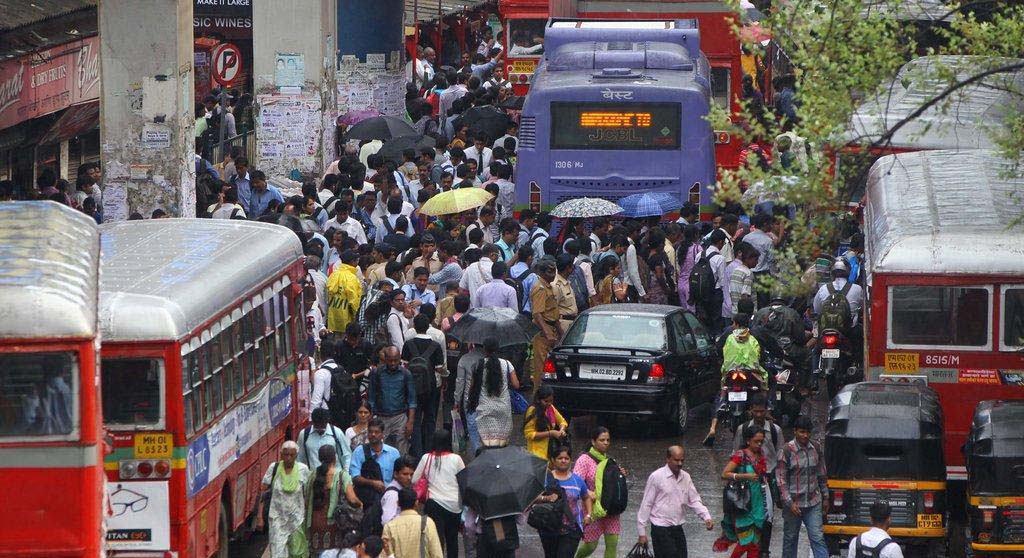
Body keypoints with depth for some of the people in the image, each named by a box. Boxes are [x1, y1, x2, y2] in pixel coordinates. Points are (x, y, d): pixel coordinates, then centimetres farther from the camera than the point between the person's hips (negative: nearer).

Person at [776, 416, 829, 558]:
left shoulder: (815, 449, 5)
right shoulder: (787, 450, -10)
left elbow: (822, 476, 15)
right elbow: (781, 479, -9)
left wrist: (825, 497, 14)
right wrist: (789, 502, -14)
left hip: (813, 503, 3)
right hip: (793, 504, -3)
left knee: (817, 538, -4)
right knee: (790, 538, 9)